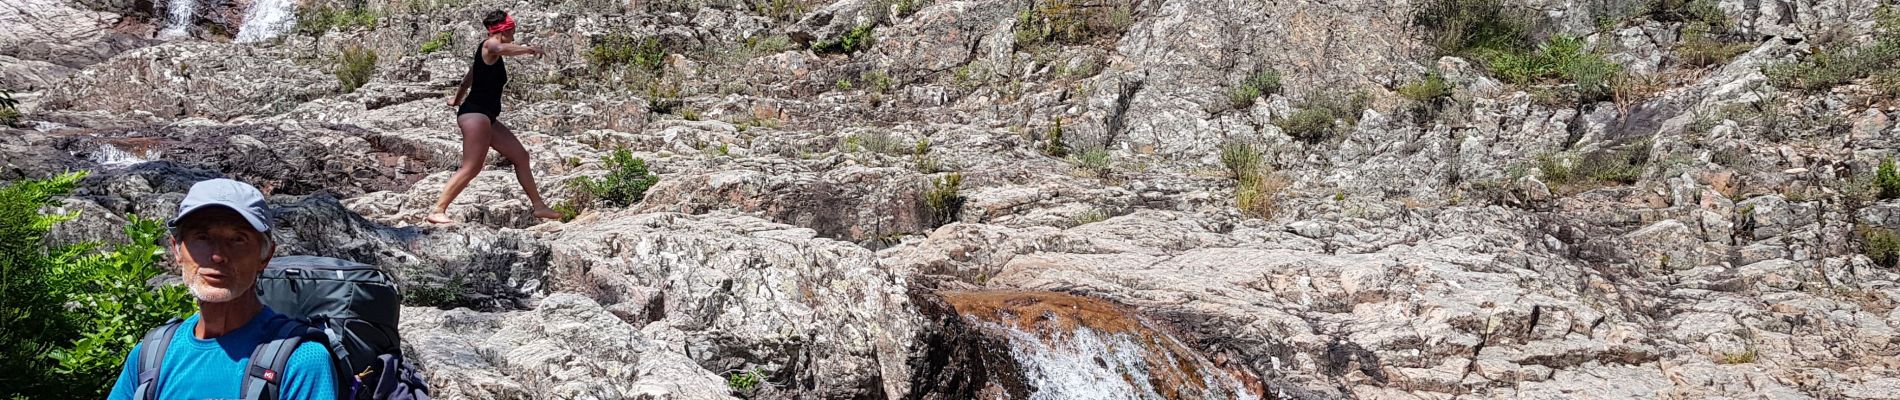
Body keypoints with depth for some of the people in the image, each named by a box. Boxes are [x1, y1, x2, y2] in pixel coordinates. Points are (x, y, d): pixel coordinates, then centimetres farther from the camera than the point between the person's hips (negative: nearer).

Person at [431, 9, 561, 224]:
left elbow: (470, 76, 37)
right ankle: (437, 211, -14)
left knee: (520, 156, 12)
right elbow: (502, 49, -35)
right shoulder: (489, 45, -8)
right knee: (471, 168, -15)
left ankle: (539, 206, 17)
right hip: (475, 114, -11)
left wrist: (457, 98, 52)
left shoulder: (490, 54, 20)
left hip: (487, 117, 11)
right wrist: (529, 49, -26)